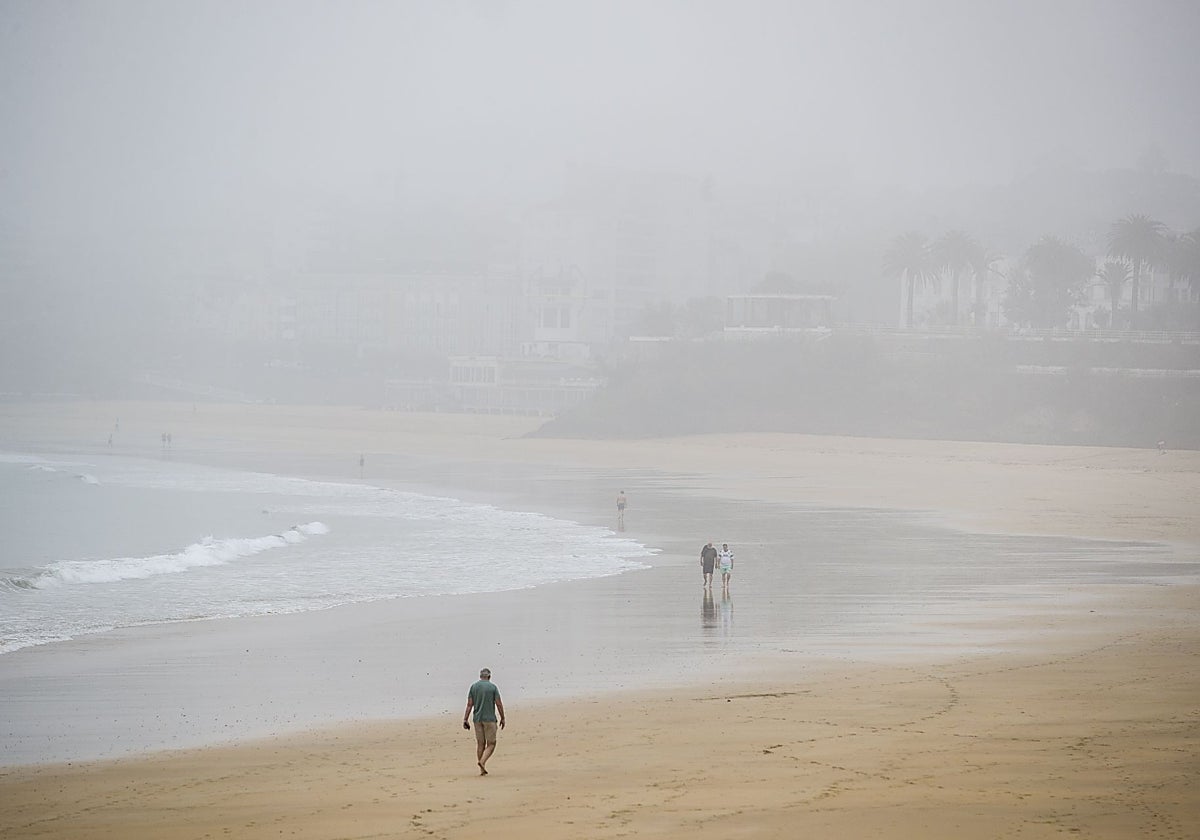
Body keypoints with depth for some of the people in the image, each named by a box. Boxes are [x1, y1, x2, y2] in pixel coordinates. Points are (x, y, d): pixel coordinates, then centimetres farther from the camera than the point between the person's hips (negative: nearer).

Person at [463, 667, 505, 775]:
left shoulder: (473, 686, 4)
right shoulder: (493, 687, -4)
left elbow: (469, 704, 0)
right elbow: (499, 704, -5)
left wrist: (465, 720, 1)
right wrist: (502, 718, 5)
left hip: (477, 719, 3)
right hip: (489, 718, -3)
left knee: (480, 743, 10)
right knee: (491, 744, 3)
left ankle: (482, 769, 9)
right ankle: (482, 762, -21)